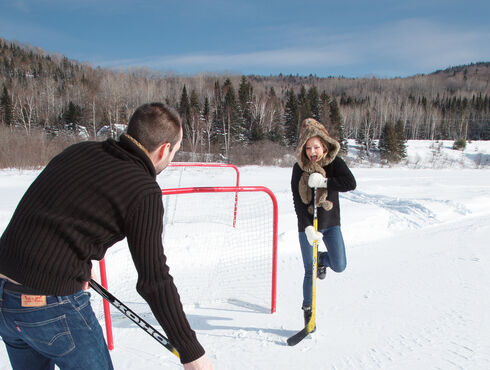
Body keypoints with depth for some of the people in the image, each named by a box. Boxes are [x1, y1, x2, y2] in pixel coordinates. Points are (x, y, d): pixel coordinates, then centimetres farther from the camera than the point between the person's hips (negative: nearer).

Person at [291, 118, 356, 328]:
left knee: (339, 266, -3)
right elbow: (298, 202, -12)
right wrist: (308, 228, -22)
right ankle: (307, 309, 25)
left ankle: (322, 260, 32)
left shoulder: (334, 162, -7)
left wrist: (323, 182, -29)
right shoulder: (299, 169, -9)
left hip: (331, 223, 1)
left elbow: (351, 183, -21)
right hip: (307, 226, -1)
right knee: (309, 272, 4)